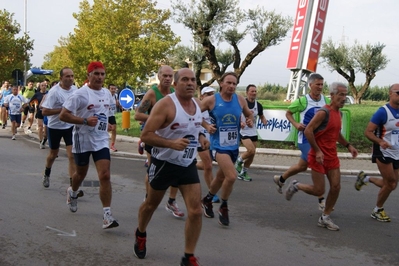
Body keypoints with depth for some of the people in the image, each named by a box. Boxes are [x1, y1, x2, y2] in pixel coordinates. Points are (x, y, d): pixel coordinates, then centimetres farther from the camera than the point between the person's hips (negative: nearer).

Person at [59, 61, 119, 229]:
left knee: (105, 176, -10)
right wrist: (85, 121, -25)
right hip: (83, 141, -3)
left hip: (101, 141, 3)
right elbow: (63, 115, -17)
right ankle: (72, 193, 52)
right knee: (81, 174, 17)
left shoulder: (107, 93, 6)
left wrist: (107, 124, 8)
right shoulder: (80, 94, -13)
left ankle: (107, 216, -9)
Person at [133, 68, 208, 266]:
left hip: (188, 165, 5)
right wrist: (172, 143, -34)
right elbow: (145, 135, -22)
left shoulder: (197, 104, 3)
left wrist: (201, 138, 2)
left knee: (195, 211, -5)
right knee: (151, 204, 17)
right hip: (164, 164, -5)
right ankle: (141, 235, 48)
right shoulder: (165, 104, -19)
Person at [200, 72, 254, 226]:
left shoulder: (240, 100, 0)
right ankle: (224, 208, 4)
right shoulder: (211, 100, -10)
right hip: (219, 145, -5)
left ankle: (207, 200, 46)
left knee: (221, 177, 20)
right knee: (231, 176, -21)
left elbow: (249, 114, 17)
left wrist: (250, 122, -4)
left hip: (234, 146, 5)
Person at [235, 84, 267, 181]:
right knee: (251, 150, -22)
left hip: (253, 132, 6)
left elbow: (262, 116, 16)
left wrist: (264, 121, -7)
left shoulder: (258, 105, 4)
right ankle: (239, 161, 7)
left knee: (252, 155, 7)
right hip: (243, 132, -6)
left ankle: (243, 173, 23)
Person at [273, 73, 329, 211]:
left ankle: (280, 179, 42)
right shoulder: (303, 101, -9)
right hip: (306, 139, -6)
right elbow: (288, 113, 4)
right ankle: (321, 200, -1)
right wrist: (296, 124, -13)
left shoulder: (326, 101, 2)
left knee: (302, 166, 18)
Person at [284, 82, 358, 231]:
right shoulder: (324, 112, -18)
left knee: (336, 187, 3)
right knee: (319, 190, -3)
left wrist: (348, 145, 13)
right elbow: (308, 131, -22)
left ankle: (325, 218, 17)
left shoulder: (338, 113, 10)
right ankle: (296, 186, 25)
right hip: (319, 156, -8)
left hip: (332, 156, 8)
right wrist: (317, 151, -22)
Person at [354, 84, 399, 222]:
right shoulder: (383, 112, -15)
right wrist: (380, 141, -32)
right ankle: (378, 210, 15)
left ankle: (365, 178, 32)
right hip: (383, 152, -7)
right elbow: (368, 132, -17)